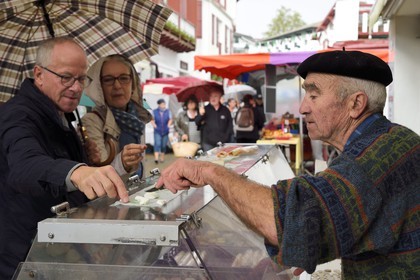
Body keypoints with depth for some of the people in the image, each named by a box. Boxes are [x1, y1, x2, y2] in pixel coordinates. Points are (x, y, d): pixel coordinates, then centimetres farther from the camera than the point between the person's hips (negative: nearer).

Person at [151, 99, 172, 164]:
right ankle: (156, 158, -21)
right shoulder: (154, 111, 1)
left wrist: (169, 124, -13)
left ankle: (162, 158, 22)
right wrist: (154, 124, -15)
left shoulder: (168, 111, 3)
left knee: (164, 145, 8)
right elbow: (152, 120, 5)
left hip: (165, 131, 2)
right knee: (157, 144, -15)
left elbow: (170, 119, 5)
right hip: (157, 131, -2)